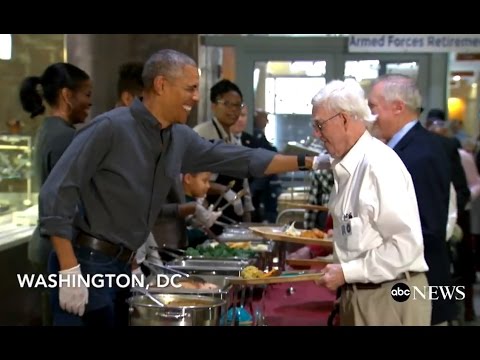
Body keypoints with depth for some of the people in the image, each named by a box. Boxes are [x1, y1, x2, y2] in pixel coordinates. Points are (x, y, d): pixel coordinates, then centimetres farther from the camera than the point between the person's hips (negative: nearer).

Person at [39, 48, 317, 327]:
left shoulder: (181, 139, 6)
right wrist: (70, 271, -22)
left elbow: (239, 159, 16)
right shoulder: (110, 128, -17)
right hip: (87, 263, -7)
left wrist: (307, 163, 15)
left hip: (122, 265, 8)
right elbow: (57, 193, -18)